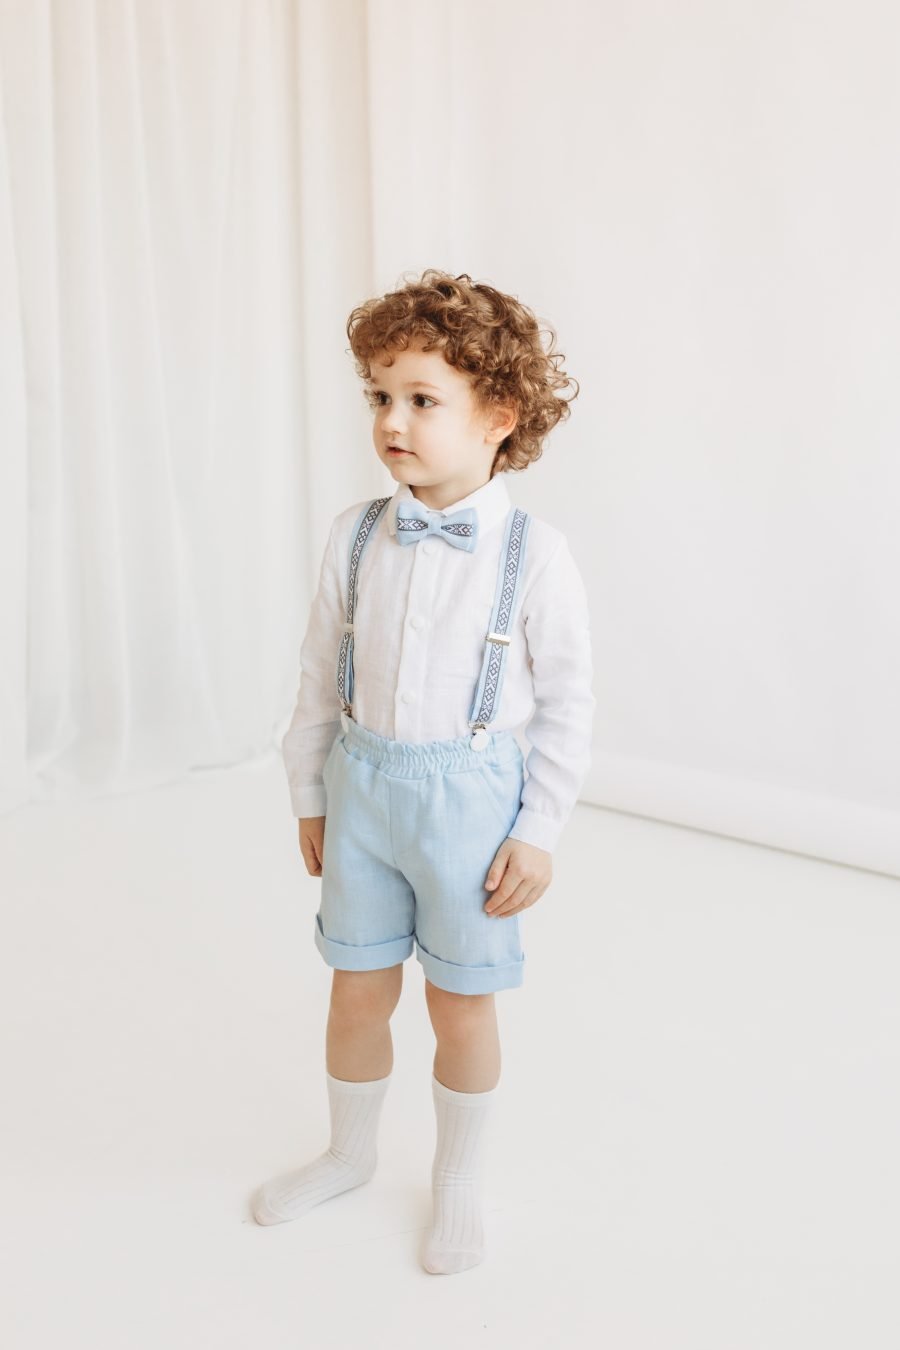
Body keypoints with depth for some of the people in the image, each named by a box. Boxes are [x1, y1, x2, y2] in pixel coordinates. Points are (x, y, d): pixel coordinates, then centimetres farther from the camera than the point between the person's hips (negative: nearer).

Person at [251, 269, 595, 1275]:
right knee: (359, 992, 17)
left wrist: (537, 833, -7)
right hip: (361, 787, 3)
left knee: (461, 1001, 12)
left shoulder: (533, 553, -13)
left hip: (469, 795, -3)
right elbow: (320, 674, 5)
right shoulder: (356, 535, -3)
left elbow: (567, 703, -7)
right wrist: (309, 795, 8)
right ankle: (348, 1154, 44)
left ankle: (458, 1181, 38)